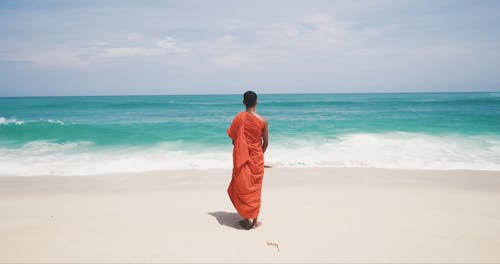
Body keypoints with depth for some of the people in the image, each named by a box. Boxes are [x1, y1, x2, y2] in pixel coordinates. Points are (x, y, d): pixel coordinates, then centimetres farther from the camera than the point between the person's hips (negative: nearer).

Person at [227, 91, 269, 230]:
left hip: (242, 158, 0)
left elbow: (233, 139, -4)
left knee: (242, 187, 11)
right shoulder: (263, 121, -9)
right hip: (256, 158, 0)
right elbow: (265, 143, -2)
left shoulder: (239, 118, -9)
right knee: (255, 189, 11)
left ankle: (246, 219, 15)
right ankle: (254, 221, 18)